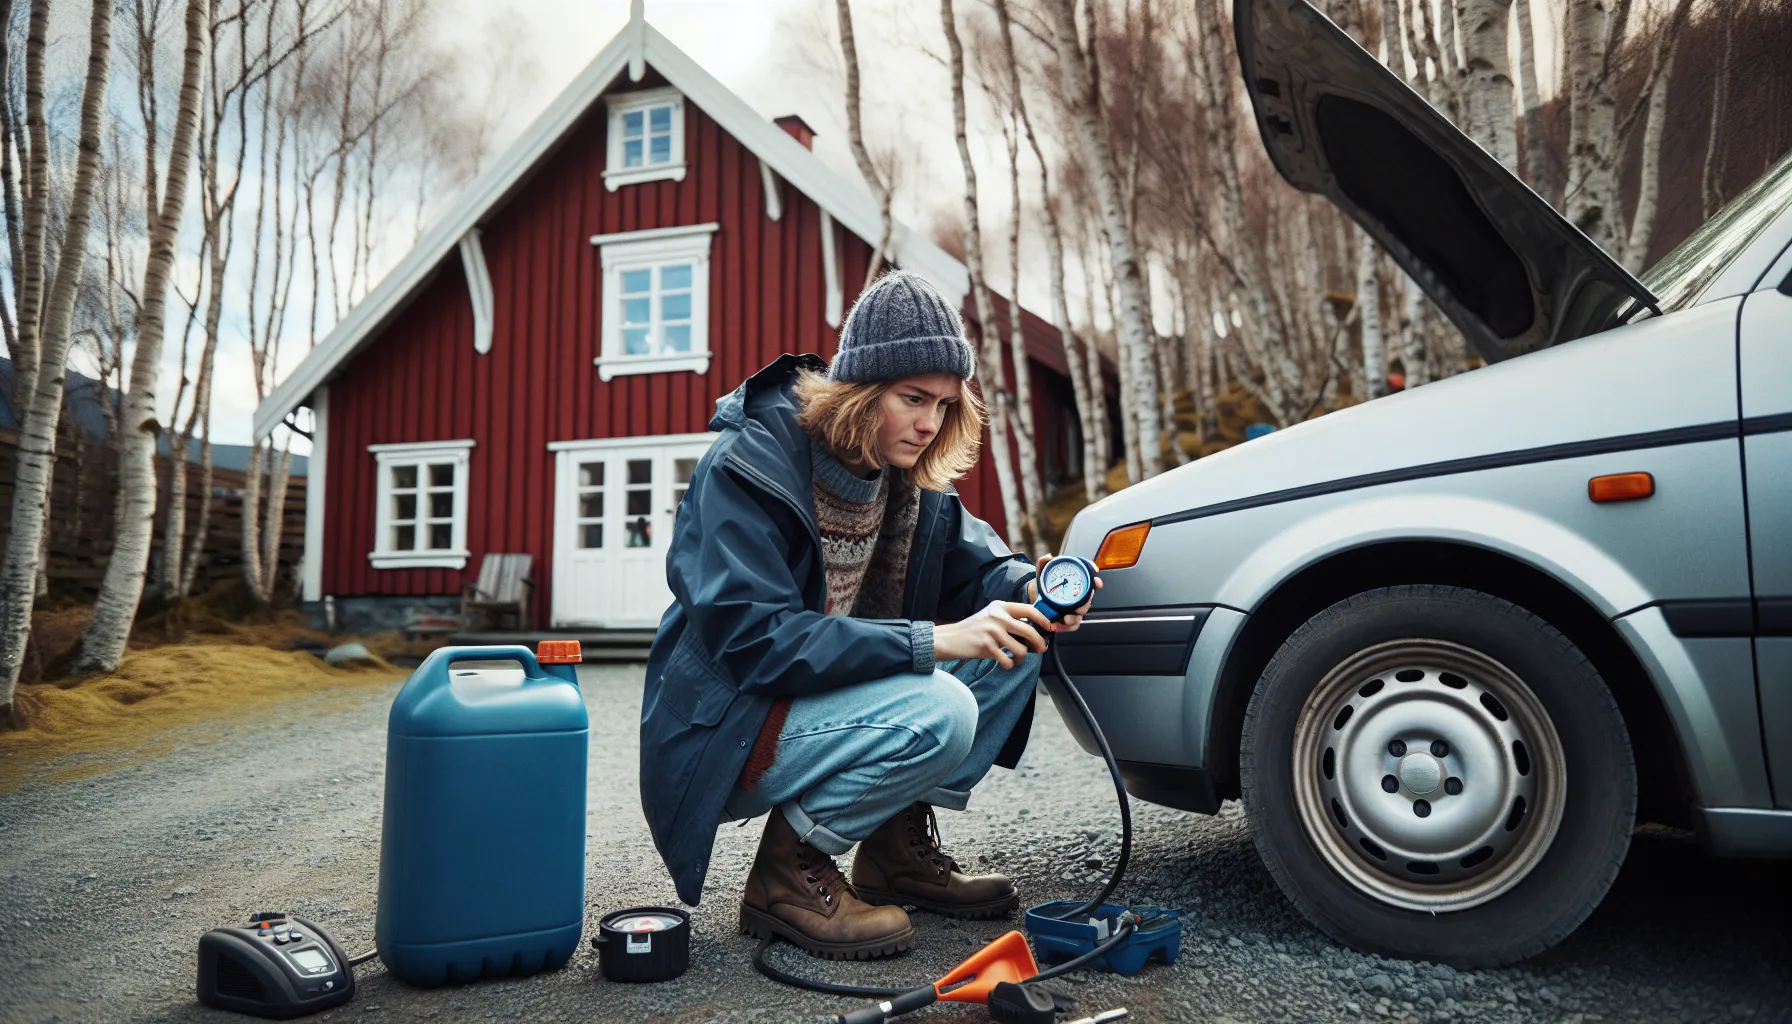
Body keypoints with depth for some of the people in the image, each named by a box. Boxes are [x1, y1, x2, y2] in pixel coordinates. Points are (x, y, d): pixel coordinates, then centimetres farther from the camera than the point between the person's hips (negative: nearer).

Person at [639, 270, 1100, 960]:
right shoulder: (746, 468, -21)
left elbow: (974, 557, 10)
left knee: (1017, 636, -6)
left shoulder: (906, 474, 2)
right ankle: (787, 870, -9)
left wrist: (1029, 589, -16)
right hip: (728, 738, -8)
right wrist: (928, 642, -33)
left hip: (838, 692, 8)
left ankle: (899, 845, 2)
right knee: (940, 713, -31)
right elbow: (752, 639, -28)